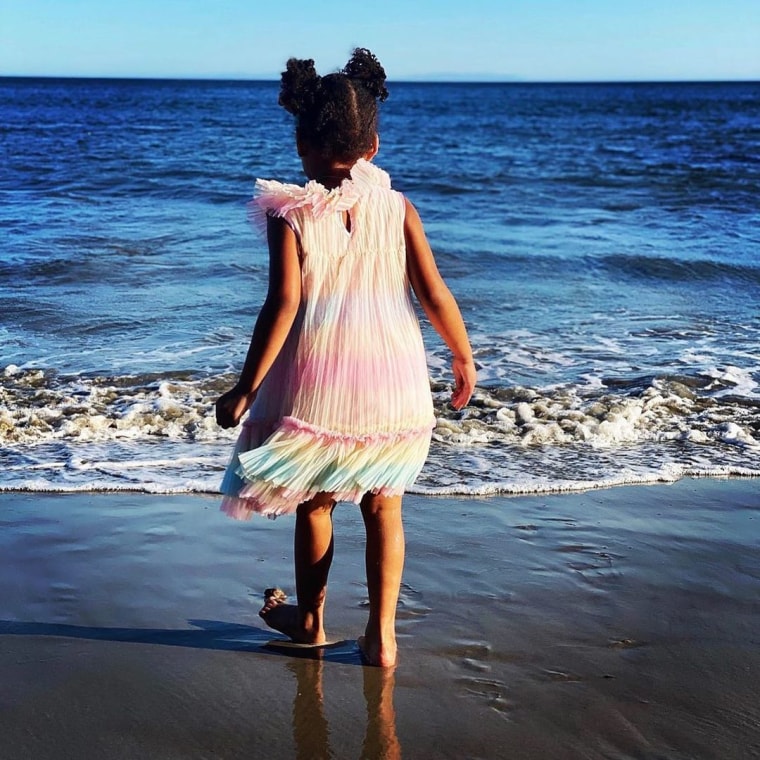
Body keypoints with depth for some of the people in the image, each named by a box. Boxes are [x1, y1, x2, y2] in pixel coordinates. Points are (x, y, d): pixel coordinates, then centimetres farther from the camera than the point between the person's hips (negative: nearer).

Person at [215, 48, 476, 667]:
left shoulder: (290, 214, -10)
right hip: (391, 378, 2)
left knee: (314, 504, 17)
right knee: (384, 507, 13)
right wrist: (465, 359, 10)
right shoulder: (397, 209, -3)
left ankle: (309, 618, 36)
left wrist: (247, 387, -11)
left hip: (315, 381, -1)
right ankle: (382, 635, 17)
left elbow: (284, 305, -17)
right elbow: (435, 295, -5)